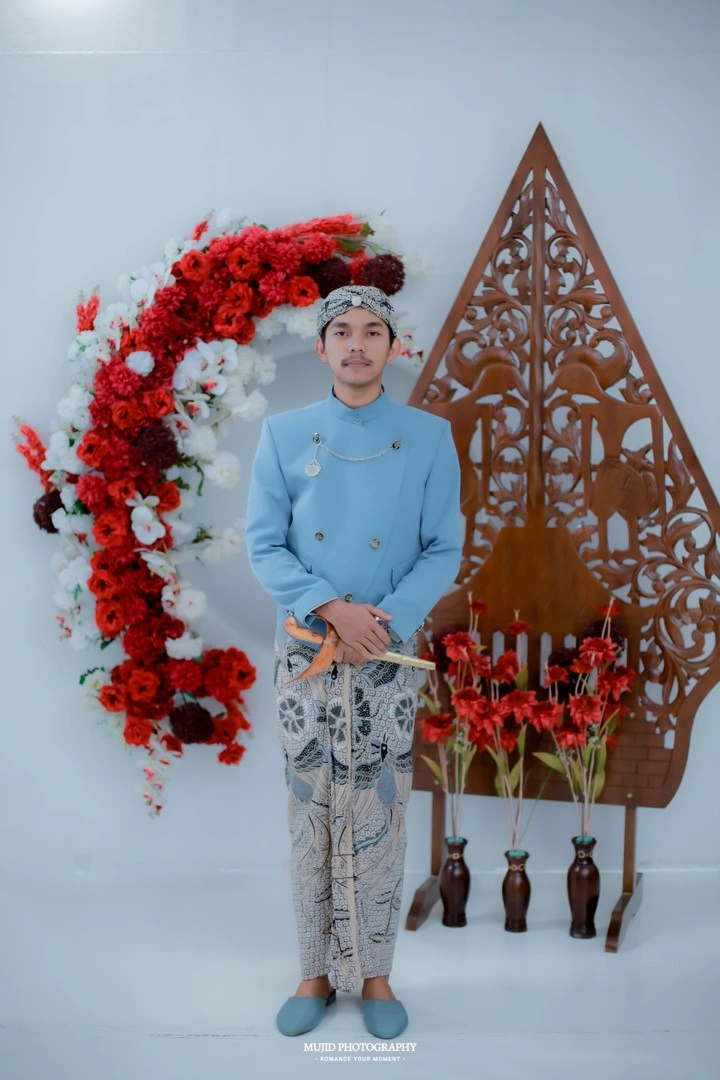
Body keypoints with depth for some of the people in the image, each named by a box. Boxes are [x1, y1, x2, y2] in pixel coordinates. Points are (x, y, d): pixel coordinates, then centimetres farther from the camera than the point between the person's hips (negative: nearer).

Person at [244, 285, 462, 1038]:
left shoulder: (428, 437, 0)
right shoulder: (285, 434, 1)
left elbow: (444, 550, -2)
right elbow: (263, 544, -2)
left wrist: (382, 622, -15)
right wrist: (332, 608, -16)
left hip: (387, 654, -1)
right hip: (304, 649, 1)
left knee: (378, 815, 4)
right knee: (311, 811, 6)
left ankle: (374, 974, 19)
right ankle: (317, 970, 20)